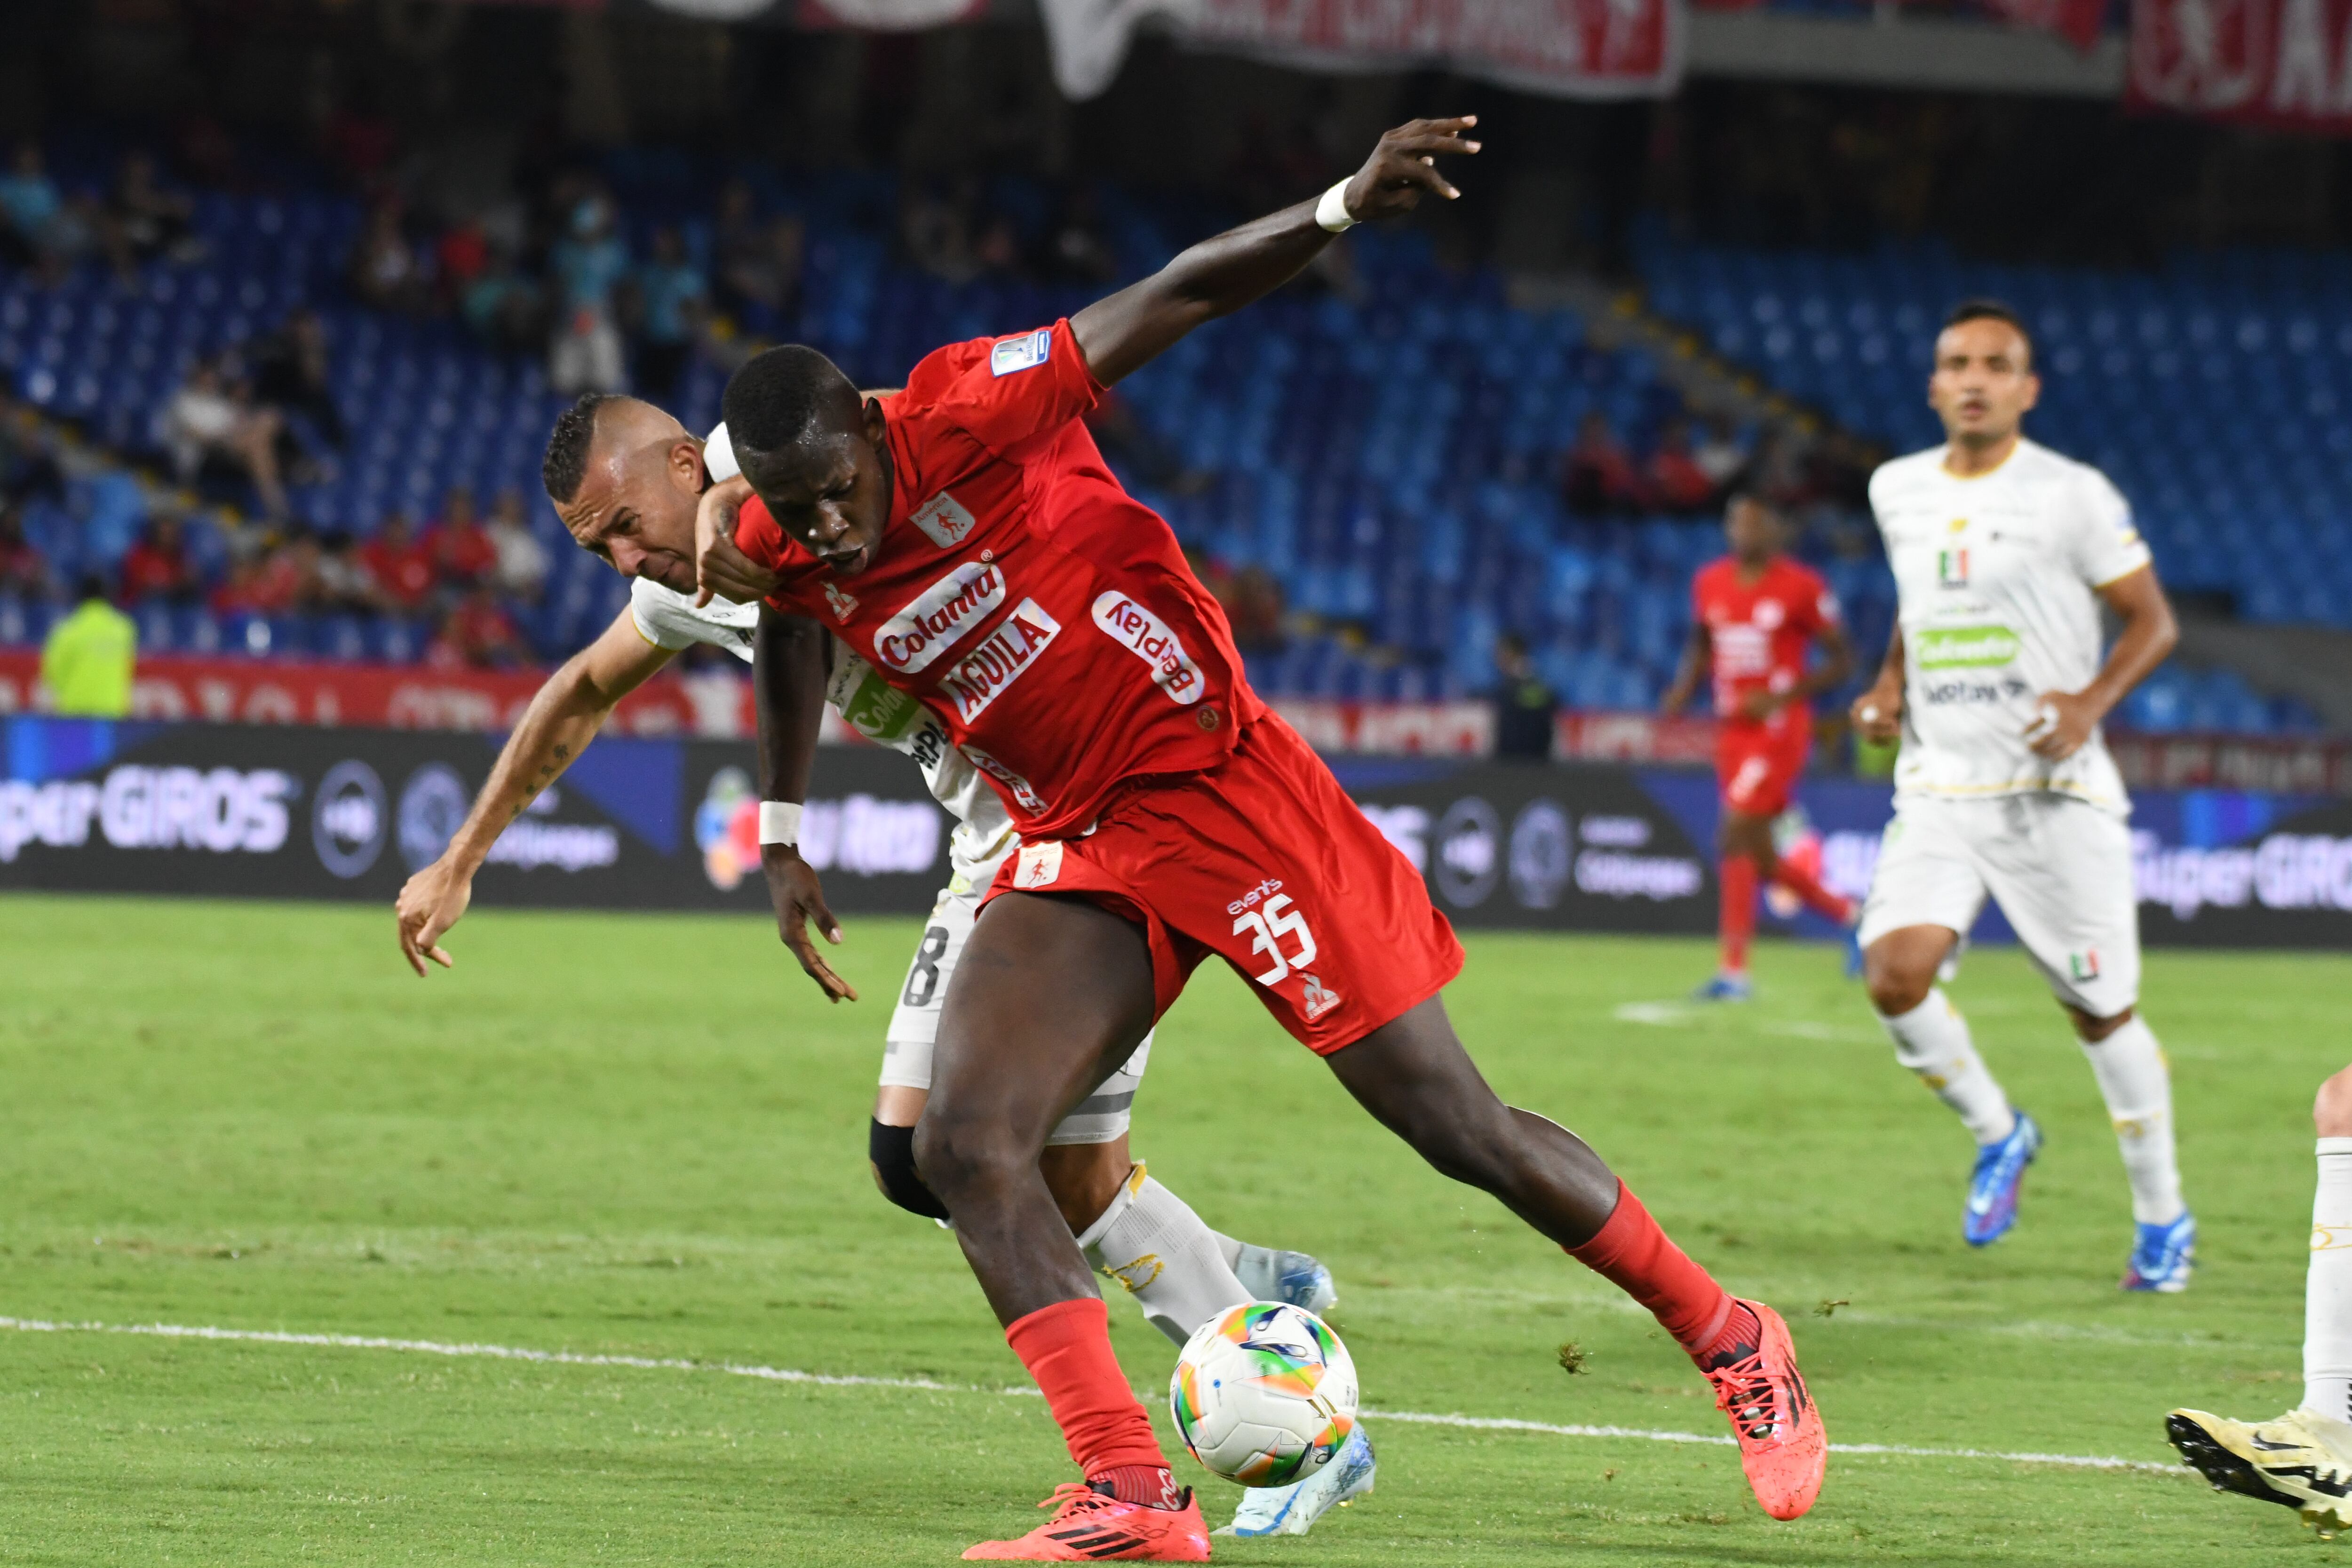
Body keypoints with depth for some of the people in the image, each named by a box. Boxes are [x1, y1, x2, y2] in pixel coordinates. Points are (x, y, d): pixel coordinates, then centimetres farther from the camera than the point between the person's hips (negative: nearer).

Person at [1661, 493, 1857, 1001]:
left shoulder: (1800, 587, -9)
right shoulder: (1710, 583, 9)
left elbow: (1842, 662, -4)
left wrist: (1782, 696, -16)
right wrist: (1683, 690, 5)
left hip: (1778, 727, -7)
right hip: (1731, 728, 7)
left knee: (1735, 837, -17)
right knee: (1760, 860, 10)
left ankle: (1733, 969, -14)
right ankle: (1847, 913, 33)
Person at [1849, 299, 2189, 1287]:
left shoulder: (2072, 496, -7)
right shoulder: (1898, 491, 8)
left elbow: (2153, 621, -1)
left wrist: (2092, 701, -18)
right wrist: (1889, 685, 8)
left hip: (2053, 794, -4)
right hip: (1938, 790, 4)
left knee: (2101, 1012, 3)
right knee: (1895, 976, -18)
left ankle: (2162, 1216, 22)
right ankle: (1997, 1135, 9)